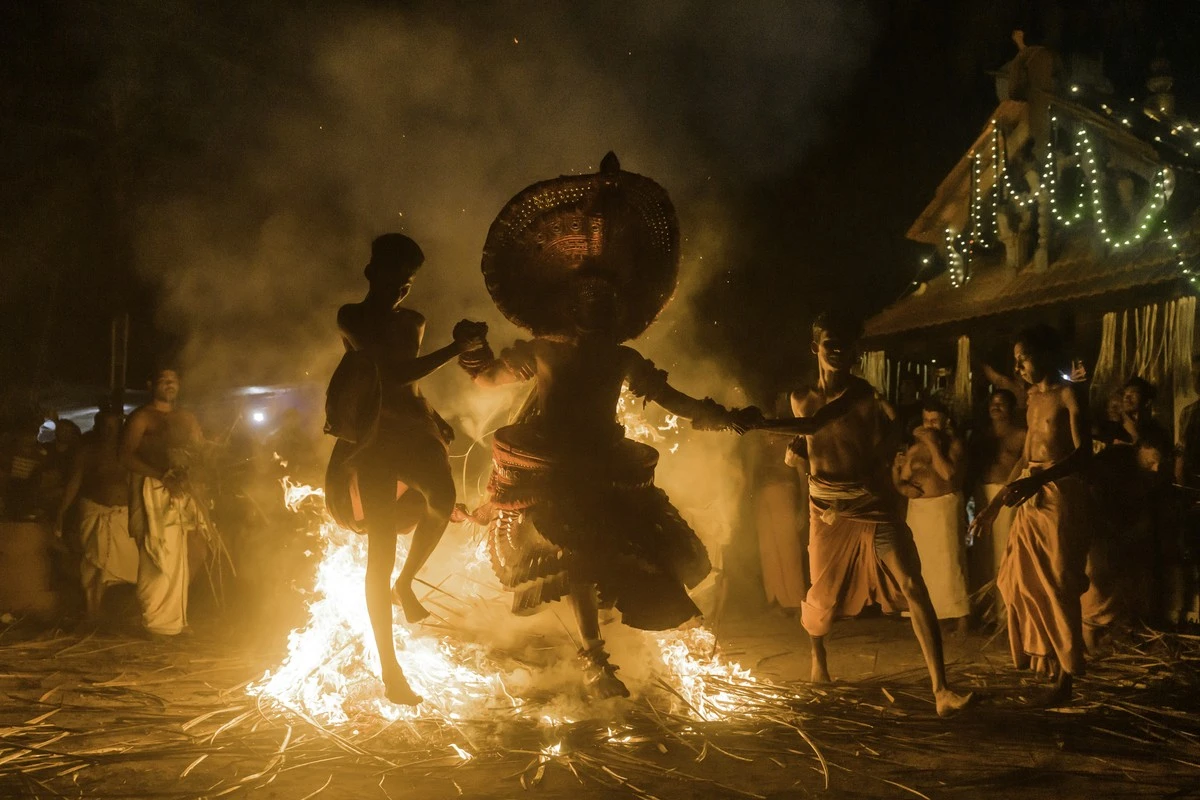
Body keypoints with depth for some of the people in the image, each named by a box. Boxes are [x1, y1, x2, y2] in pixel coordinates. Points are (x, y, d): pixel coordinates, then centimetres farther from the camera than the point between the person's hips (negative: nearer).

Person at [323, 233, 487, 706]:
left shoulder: (412, 322, 15)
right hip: (371, 434, -6)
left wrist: (434, 419, 11)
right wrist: (456, 349, -15)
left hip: (411, 427, 6)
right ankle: (390, 671, -2)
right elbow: (394, 373, -15)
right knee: (381, 547, -7)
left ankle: (405, 583, 8)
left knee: (442, 498, -20)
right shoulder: (352, 318, -3)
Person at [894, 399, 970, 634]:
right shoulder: (915, 445, 11)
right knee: (924, 562, 7)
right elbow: (902, 477, 14)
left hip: (945, 506, -5)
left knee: (949, 560, -8)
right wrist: (903, 486, -8)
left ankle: (960, 615, -6)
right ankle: (928, 613, 14)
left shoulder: (953, 443, -1)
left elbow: (948, 473, -17)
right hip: (918, 508, 5)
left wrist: (932, 444, -14)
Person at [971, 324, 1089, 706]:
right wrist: (993, 505, 19)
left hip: (1060, 493, -8)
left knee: (1059, 585, -6)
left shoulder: (1068, 394, -8)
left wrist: (1037, 480, -33)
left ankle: (1065, 677, 0)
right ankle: (1039, 657, 21)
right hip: (1031, 495, 8)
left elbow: (1083, 450, -19)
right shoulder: (1031, 398, 15)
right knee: (1022, 579, 8)